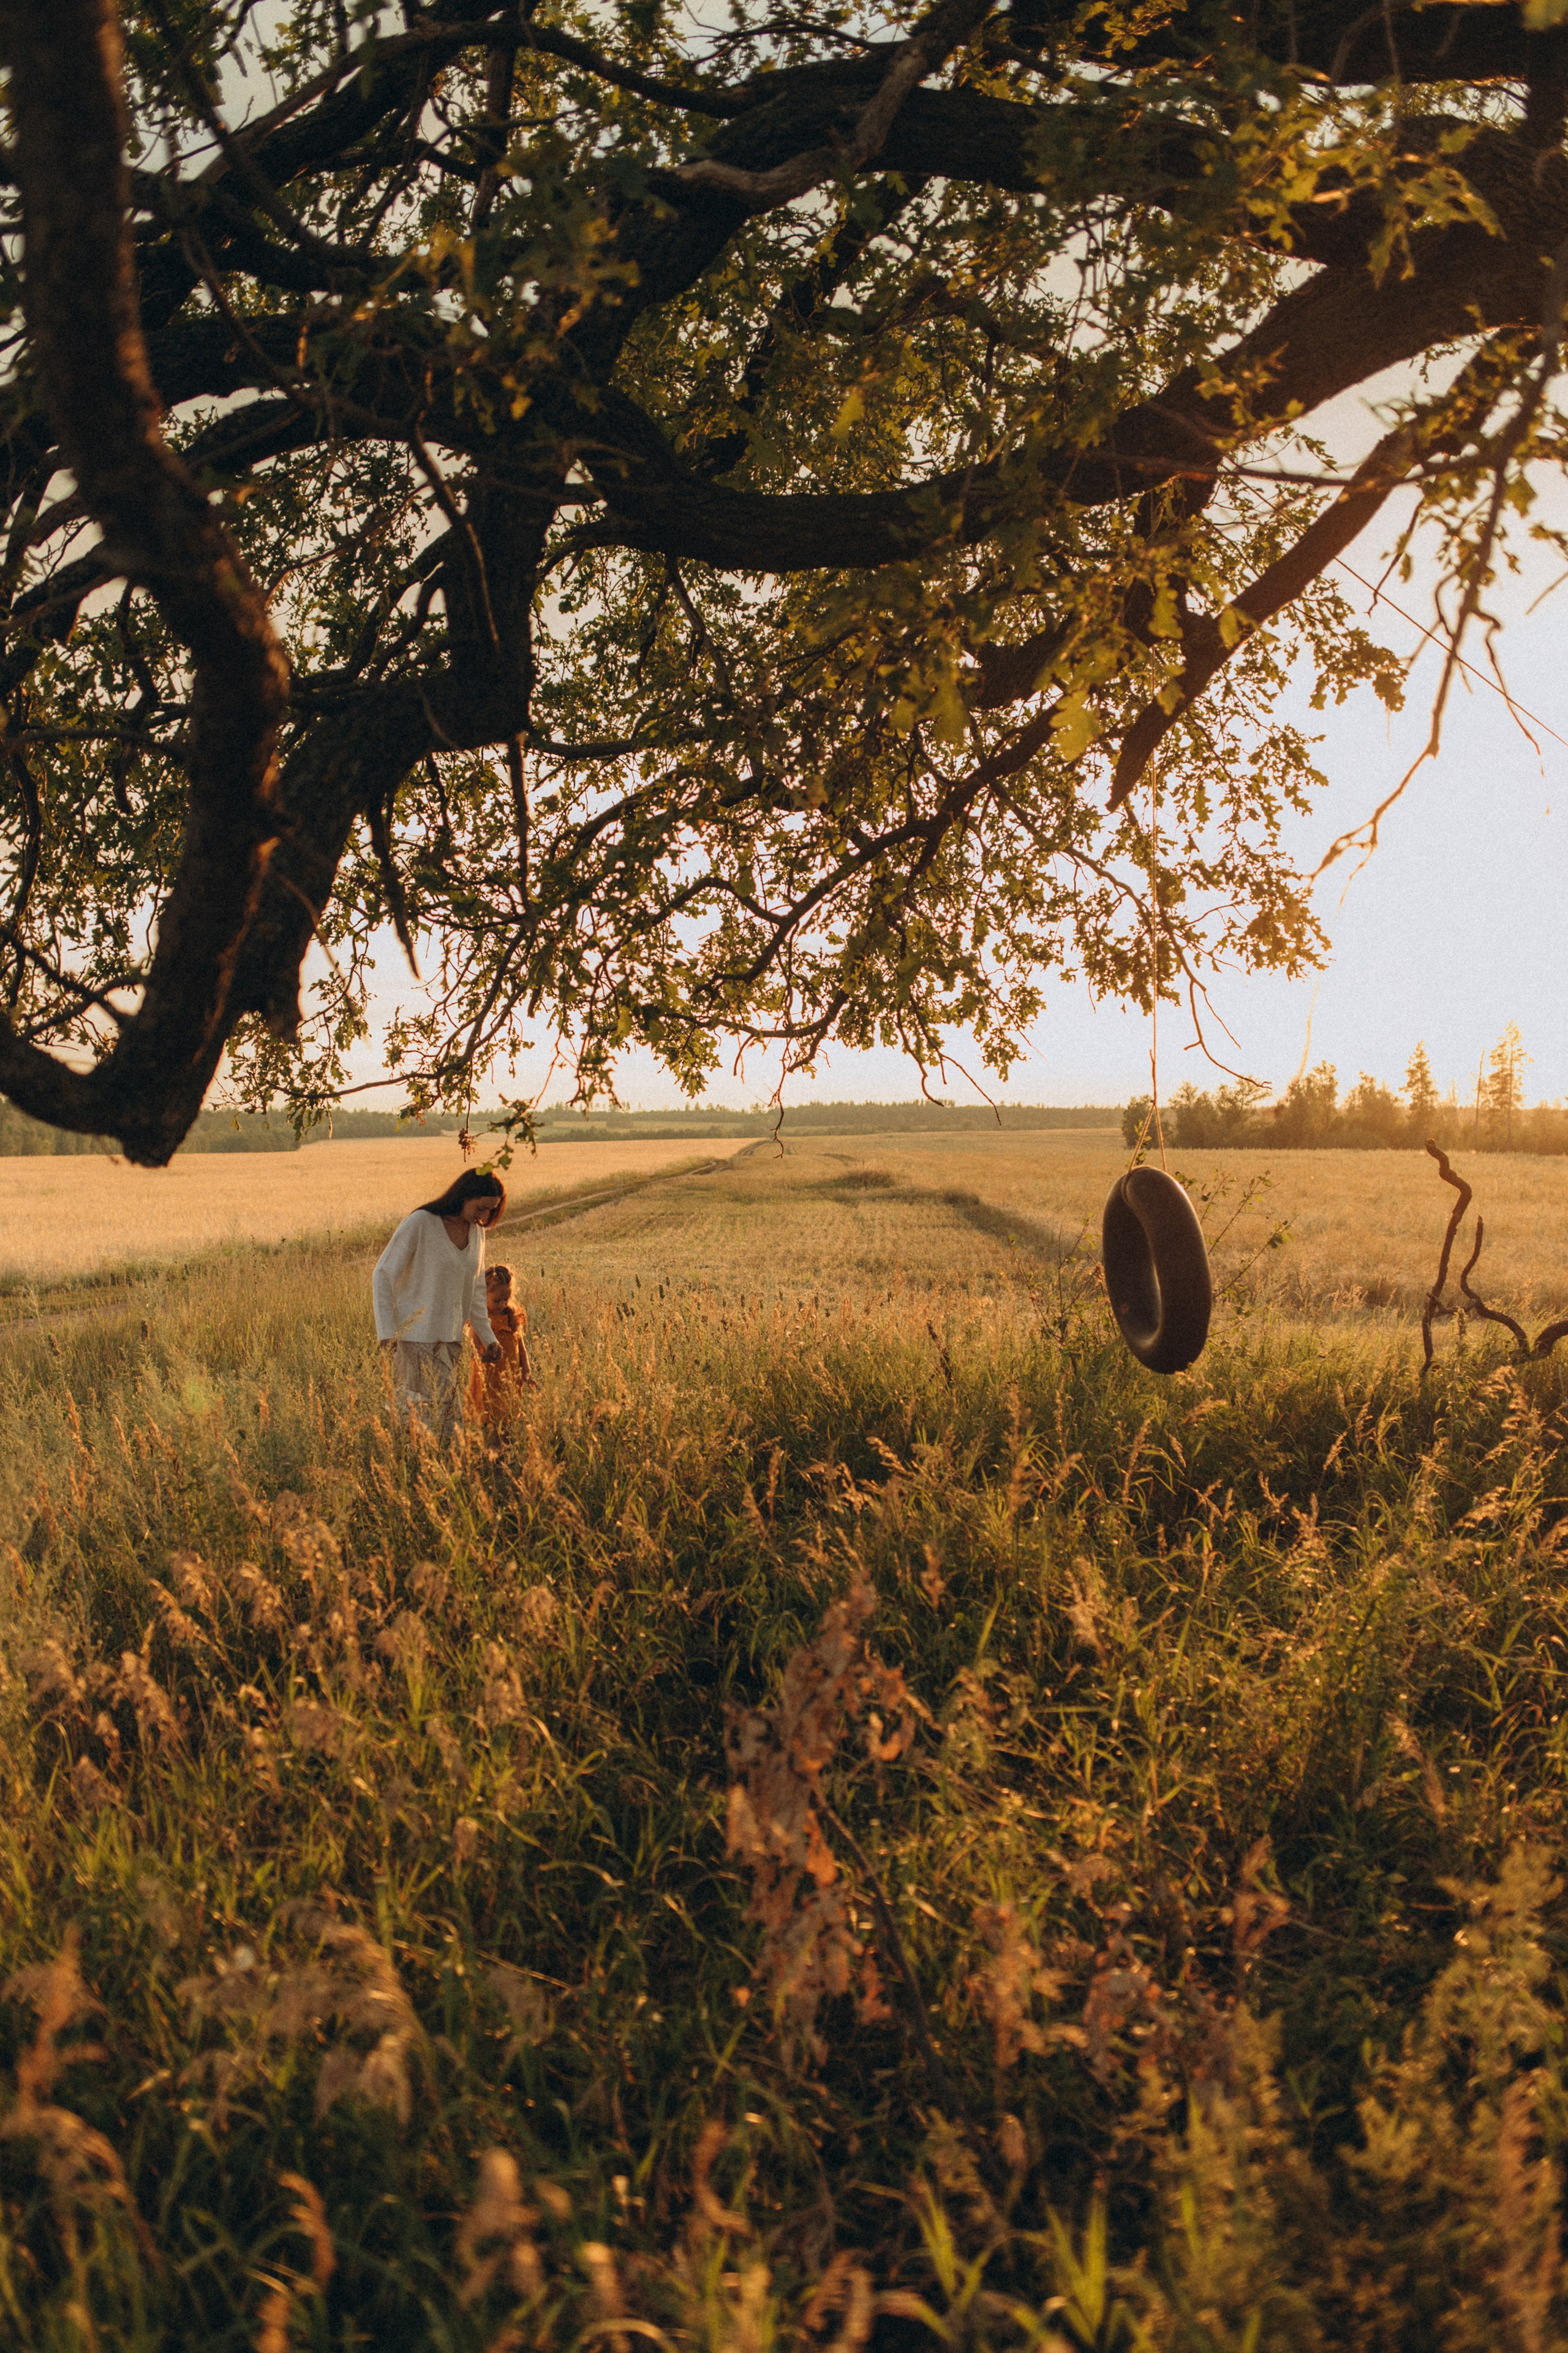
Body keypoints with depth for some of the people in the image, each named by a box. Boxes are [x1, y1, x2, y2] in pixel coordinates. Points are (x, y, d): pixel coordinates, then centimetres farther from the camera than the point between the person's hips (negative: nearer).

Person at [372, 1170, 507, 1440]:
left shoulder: (476, 1232, 8)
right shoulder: (420, 1224, -12)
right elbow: (382, 1276, -9)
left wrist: (487, 1337, 19)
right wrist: (386, 1333, -15)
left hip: (451, 1342, 6)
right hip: (414, 1337, -6)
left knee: (448, 1417, 5)